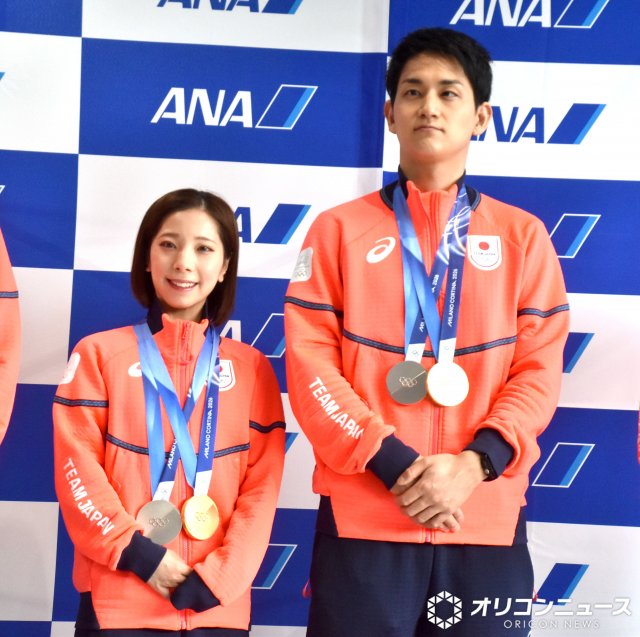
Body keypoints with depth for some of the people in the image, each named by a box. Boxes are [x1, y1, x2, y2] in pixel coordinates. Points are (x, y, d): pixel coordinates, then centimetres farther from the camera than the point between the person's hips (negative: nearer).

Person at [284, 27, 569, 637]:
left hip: (487, 519, 1)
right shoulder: (339, 229, 8)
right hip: (362, 517, -1)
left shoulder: (522, 235, 10)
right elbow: (309, 363, 0)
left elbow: (539, 369, 4)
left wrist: (474, 463, -11)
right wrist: (391, 463, -12)